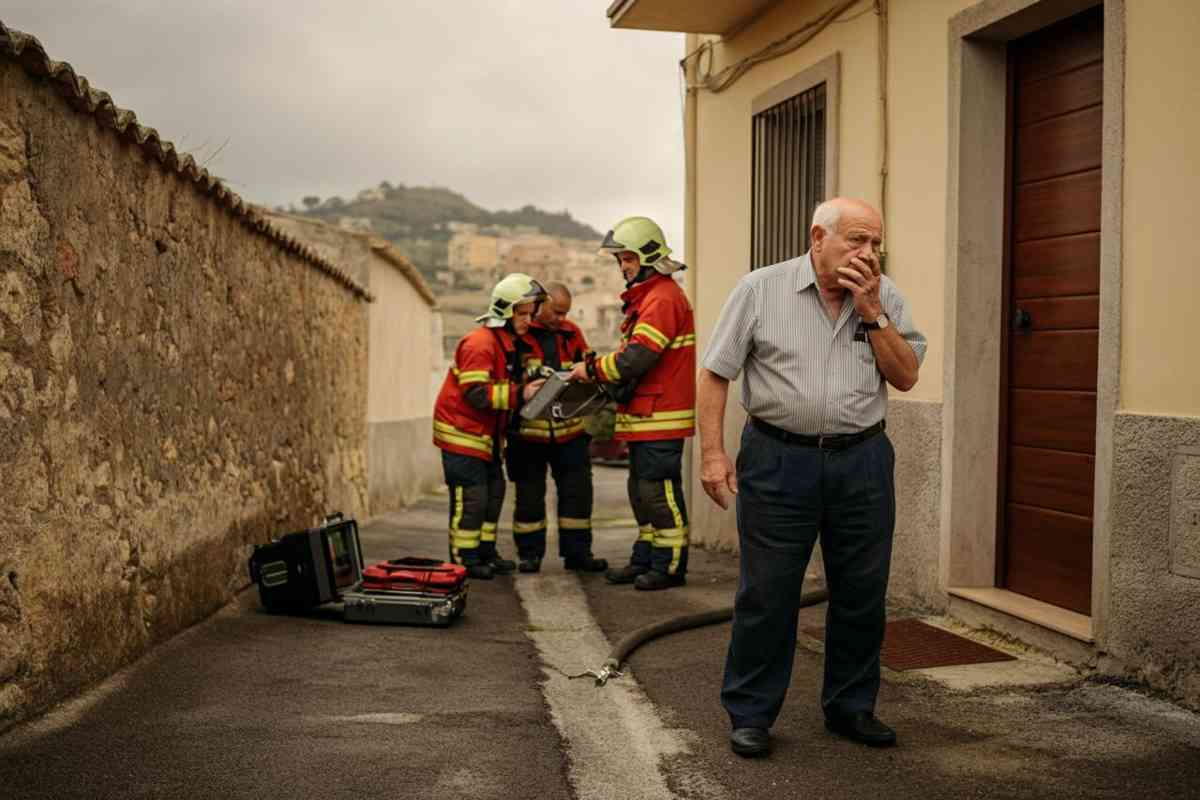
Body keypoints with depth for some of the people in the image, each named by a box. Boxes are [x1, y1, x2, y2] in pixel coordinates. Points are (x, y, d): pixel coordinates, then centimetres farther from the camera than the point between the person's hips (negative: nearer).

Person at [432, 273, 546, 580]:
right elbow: (475, 393, -26)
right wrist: (519, 395, -28)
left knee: (494, 491, 12)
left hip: (486, 433, 10)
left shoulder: (511, 342, 12)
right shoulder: (480, 343, -20)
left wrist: (530, 389, 7)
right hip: (462, 431, -10)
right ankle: (464, 560, -1)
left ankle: (485, 553, 22)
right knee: (471, 496, -9)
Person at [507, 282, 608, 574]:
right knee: (529, 495, 7)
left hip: (569, 429, 4)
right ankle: (529, 553, 19)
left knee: (577, 492, 5)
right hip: (528, 429, -4)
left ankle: (577, 552, 15)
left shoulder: (572, 333, 10)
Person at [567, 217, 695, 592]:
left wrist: (593, 369, -11)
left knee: (659, 490, -6)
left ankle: (670, 566, 3)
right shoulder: (645, 296, 19)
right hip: (644, 415, 11)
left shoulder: (663, 298, -16)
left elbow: (636, 358, -23)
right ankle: (644, 560, 25)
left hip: (661, 416, -11)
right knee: (641, 489, 16)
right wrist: (600, 372, 5)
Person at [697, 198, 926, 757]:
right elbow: (715, 374, -2)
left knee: (862, 594, 9)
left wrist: (871, 311, -7)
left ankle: (851, 707, 27)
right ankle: (749, 715, 15)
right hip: (778, 460, -3)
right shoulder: (761, 289, -3)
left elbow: (906, 377, 3)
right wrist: (712, 452, -10)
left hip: (862, 461, 4)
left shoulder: (885, 297, 7)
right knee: (766, 592, 1)